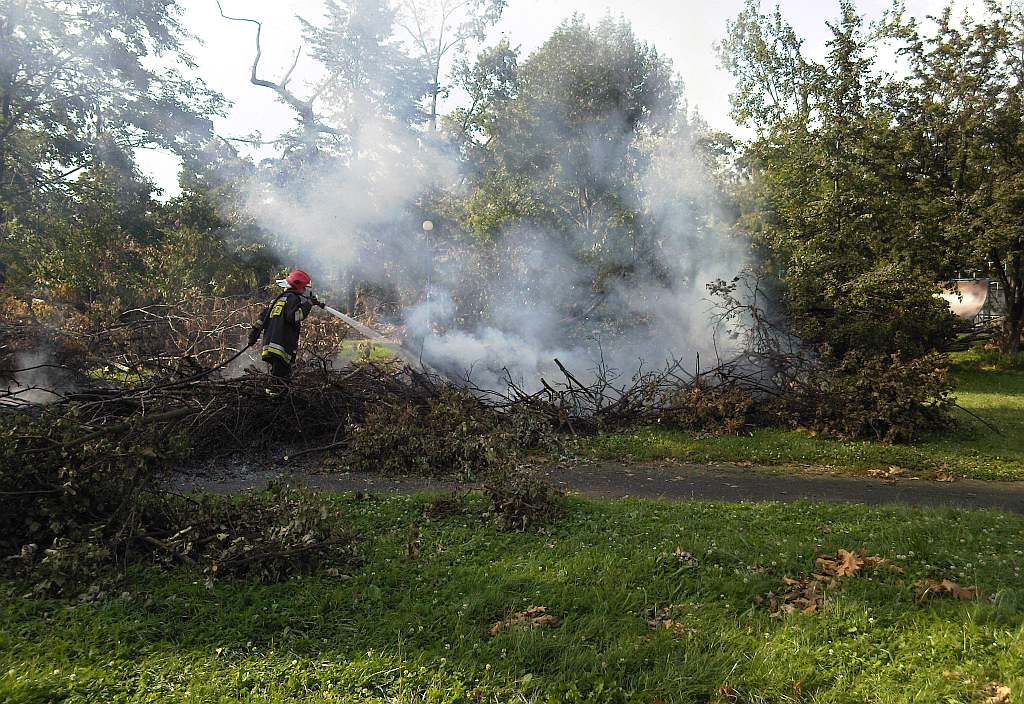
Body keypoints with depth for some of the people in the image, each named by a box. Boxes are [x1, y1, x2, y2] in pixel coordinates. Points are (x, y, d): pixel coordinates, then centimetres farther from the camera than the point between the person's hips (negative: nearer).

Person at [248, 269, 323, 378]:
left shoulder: (279, 297, 25)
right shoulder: (293, 298, -3)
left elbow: (264, 316, 24)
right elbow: (293, 317, -20)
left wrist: (254, 332, 26)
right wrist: (307, 305, -13)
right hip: (281, 348, -10)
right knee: (281, 378, -14)